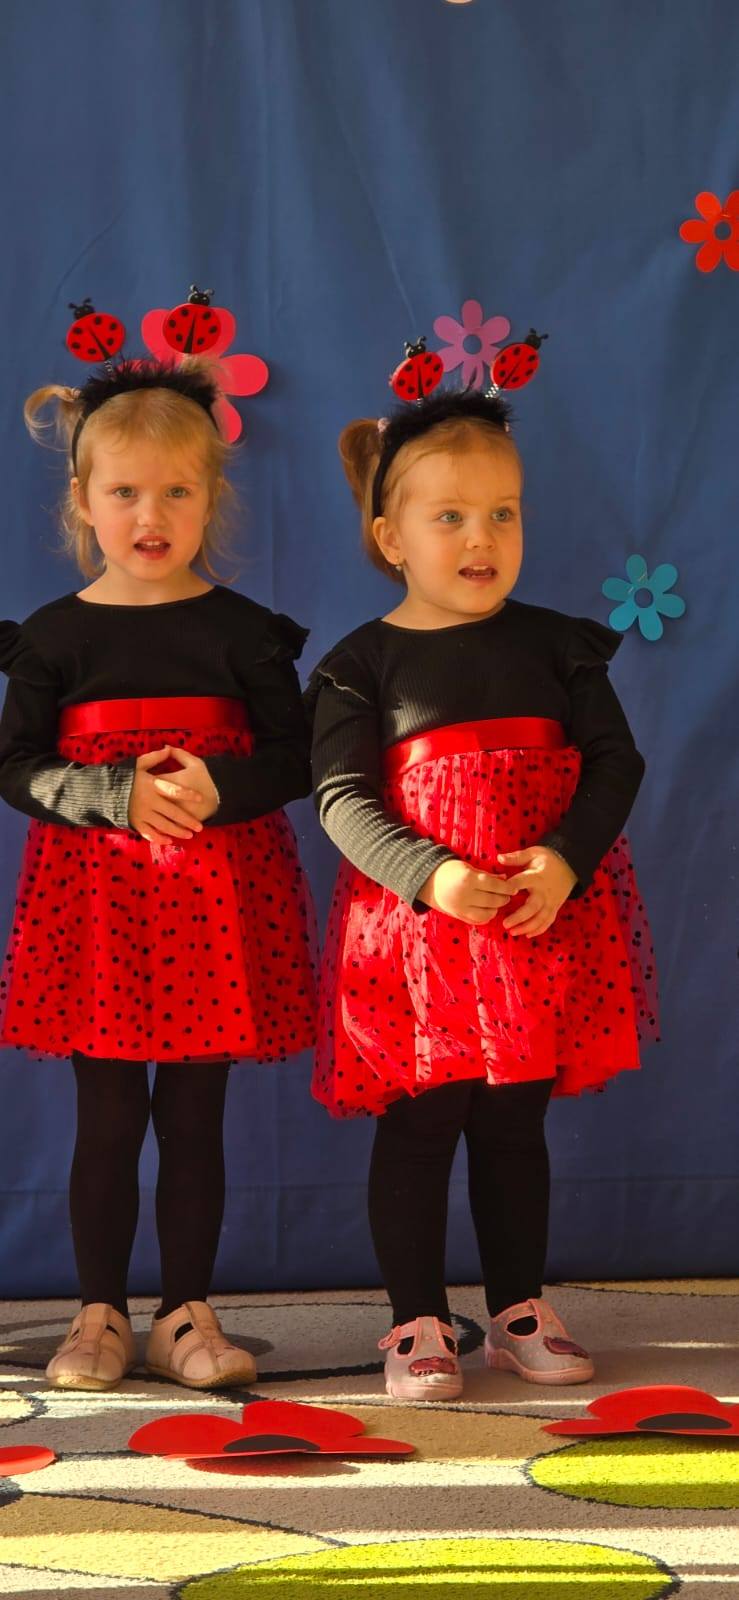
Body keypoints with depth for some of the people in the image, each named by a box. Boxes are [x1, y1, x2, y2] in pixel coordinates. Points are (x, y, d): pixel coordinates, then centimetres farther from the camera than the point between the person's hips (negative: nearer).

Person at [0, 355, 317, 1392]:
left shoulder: (242, 633, 1)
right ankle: (100, 1316, 14)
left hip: (215, 900, 0)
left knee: (194, 1116, 5)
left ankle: (188, 1315, 14)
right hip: (94, 897, 0)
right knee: (106, 1119, 3)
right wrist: (121, 793, -16)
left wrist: (218, 785, -17)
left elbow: (296, 760, 1)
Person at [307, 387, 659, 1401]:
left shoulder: (555, 645, 5)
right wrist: (432, 876, -23)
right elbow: (343, 797, -8)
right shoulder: (363, 664, -2)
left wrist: (566, 859, -14)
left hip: (547, 927, 3)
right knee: (419, 1125, 1)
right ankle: (418, 1324, 10)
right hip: (414, 933, -2)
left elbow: (617, 761, 2)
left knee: (516, 1124, 12)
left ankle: (520, 1313, 22)